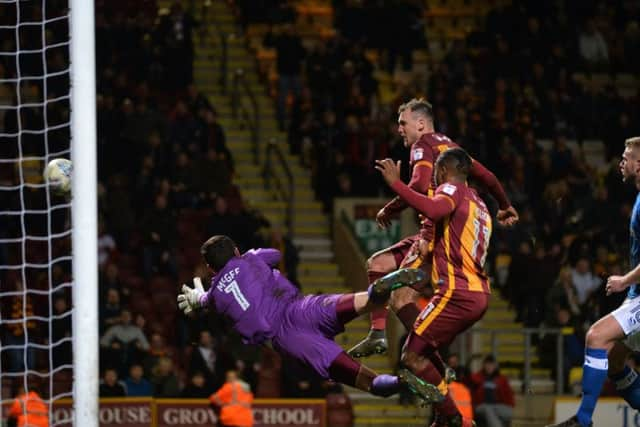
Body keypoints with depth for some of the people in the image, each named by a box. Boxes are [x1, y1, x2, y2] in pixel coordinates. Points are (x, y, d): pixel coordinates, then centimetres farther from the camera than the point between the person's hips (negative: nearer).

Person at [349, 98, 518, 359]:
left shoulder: (423, 146, -5)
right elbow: (486, 177, 28)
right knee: (378, 263, 14)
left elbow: (420, 186, -22)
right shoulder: (448, 146, 22)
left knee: (401, 298, -16)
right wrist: (505, 207, 44)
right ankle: (378, 334, 6)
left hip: (436, 230, -10)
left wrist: (388, 210, -10)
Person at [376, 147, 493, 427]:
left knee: (412, 356, -6)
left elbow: (435, 209, -28)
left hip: (457, 293, -9)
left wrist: (396, 184, -25)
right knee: (425, 349, 23)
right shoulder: (479, 205, 24)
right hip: (480, 294, 9)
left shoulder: (453, 189, -4)